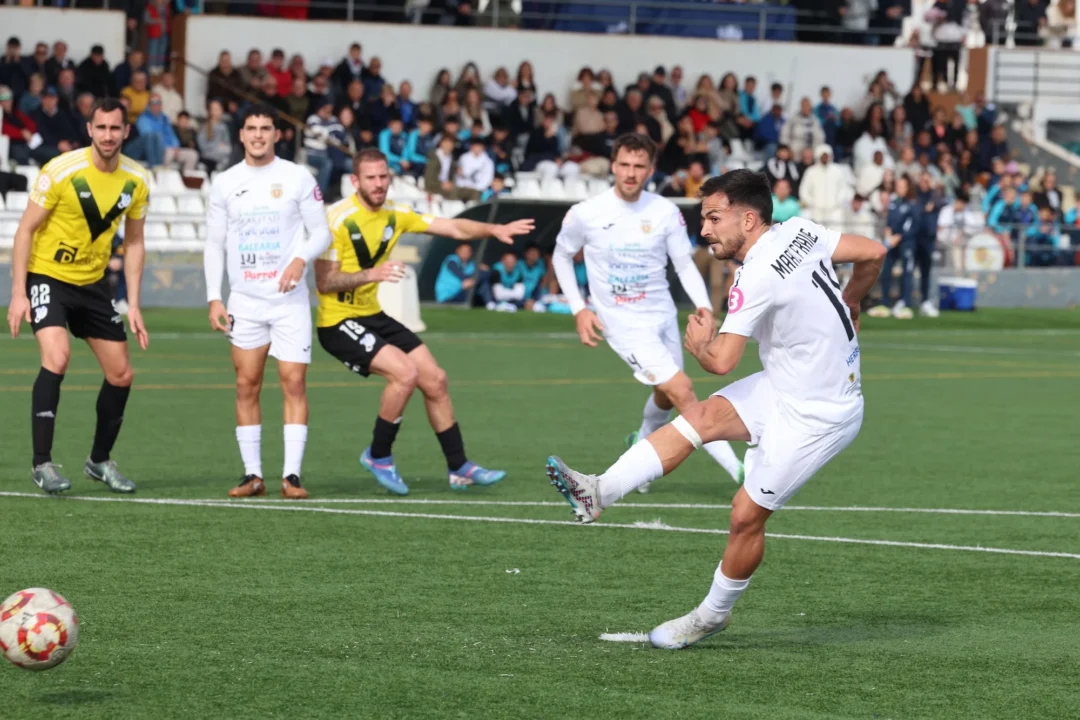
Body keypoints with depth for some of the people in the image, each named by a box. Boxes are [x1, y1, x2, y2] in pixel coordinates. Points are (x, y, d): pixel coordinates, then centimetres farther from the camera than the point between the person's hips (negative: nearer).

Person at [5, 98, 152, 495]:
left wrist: (133, 306, 2)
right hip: (47, 276, -5)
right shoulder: (60, 172, -19)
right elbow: (26, 229, -12)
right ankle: (42, 463, -19)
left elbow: (133, 243, 7)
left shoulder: (136, 181, -4)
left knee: (121, 375, 7)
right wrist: (18, 293, -16)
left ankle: (100, 460, 27)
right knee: (57, 358, -26)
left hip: (93, 283, 6)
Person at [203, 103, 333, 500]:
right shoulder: (225, 183, 7)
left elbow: (321, 232, 2)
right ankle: (252, 474, 5)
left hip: (290, 300, -2)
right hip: (244, 300, 2)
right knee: (247, 385, 0)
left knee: (294, 383, -7)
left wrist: (301, 259, -18)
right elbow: (214, 243, 10)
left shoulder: (298, 178, 0)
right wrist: (214, 297, 1)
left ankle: (292, 475, -7)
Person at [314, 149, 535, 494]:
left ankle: (459, 468, 17)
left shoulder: (395, 215, 4)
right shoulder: (338, 219, -17)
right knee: (405, 372, -24)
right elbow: (324, 282, -21)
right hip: (338, 322, -8)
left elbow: (453, 227, 3)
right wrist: (370, 274, -34)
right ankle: (378, 456, -5)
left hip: (372, 316, 8)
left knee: (435, 379, 5)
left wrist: (493, 229, -13)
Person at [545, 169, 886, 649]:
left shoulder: (759, 277, -26)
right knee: (702, 417, -3)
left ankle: (713, 615, 16)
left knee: (747, 514, -1)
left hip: (816, 417, -9)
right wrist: (845, 307, 24)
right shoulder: (800, 231, -3)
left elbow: (721, 361, -29)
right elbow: (873, 253, 7)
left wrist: (697, 342, -5)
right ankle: (599, 493, -8)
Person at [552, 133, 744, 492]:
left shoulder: (666, 212, -6)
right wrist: (578, 310, -3)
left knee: (666, 397, 16)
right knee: (682, 390, -16)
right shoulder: (586, 214, -10)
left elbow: (684, 263, -1)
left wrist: (703, 305, -18)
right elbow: (561, 256, 6)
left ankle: (641, 443, 50)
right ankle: (740, 472, -16)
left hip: (662, 316, 4)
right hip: (624, 324, -4)